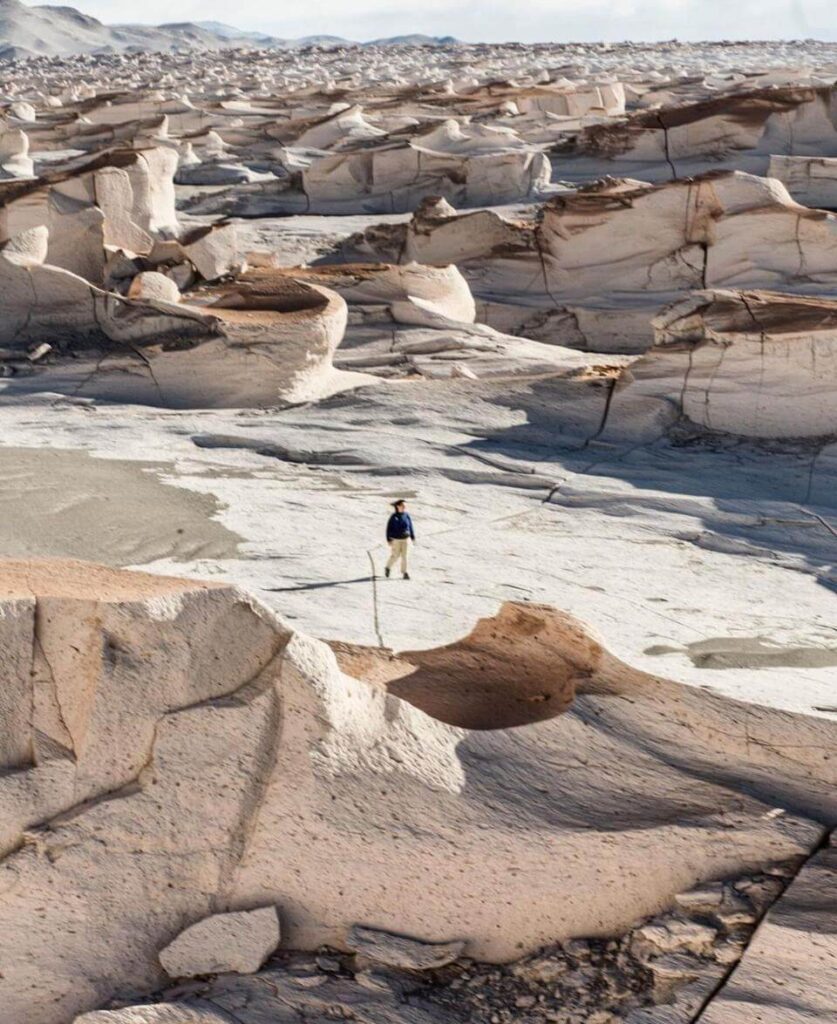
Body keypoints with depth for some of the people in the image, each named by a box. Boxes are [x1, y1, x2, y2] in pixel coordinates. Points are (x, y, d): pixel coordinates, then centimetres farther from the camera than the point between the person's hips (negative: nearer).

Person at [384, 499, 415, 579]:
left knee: (404, 555, 2)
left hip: (405, 539, 3)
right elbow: (389, 528, -9)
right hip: (396, 539, -3)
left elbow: (410, 527, 5)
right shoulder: (393, 517, -13)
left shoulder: (407, 515, -4)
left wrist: (413, 537, 6)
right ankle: (388, 568, 28)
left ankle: (404, 572, 9)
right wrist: (389, 540, -11)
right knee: (395, 556, 2)